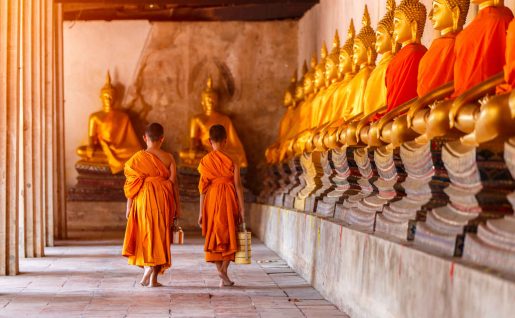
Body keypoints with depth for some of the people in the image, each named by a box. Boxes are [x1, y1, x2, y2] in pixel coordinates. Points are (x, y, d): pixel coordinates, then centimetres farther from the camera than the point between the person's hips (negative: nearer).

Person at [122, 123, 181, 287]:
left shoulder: (138, 157, -4)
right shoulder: (168, 157, -3)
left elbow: (132, 185, -3)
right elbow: (174, 183, -3)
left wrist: (128, 208, 4)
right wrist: (177, 206, 5)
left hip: (143, 200, 0)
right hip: (163, 200, 0)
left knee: (146, 235, 14)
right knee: (160, 236, 8)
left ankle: (147, 272, 4)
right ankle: (153, 278, 7)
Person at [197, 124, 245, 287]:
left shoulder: (205, 161, 1)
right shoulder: (232, 161, -2)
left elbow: (203, 187, 0)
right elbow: (238, 186, -5)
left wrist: (201, 212, 4)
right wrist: (242, 208, 0)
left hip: (211, 200, 1)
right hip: (229, 200, -1)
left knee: (214, 236, 10)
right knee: (229, 236, 8)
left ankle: (222, 277, 9)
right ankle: (224, 269, -13)